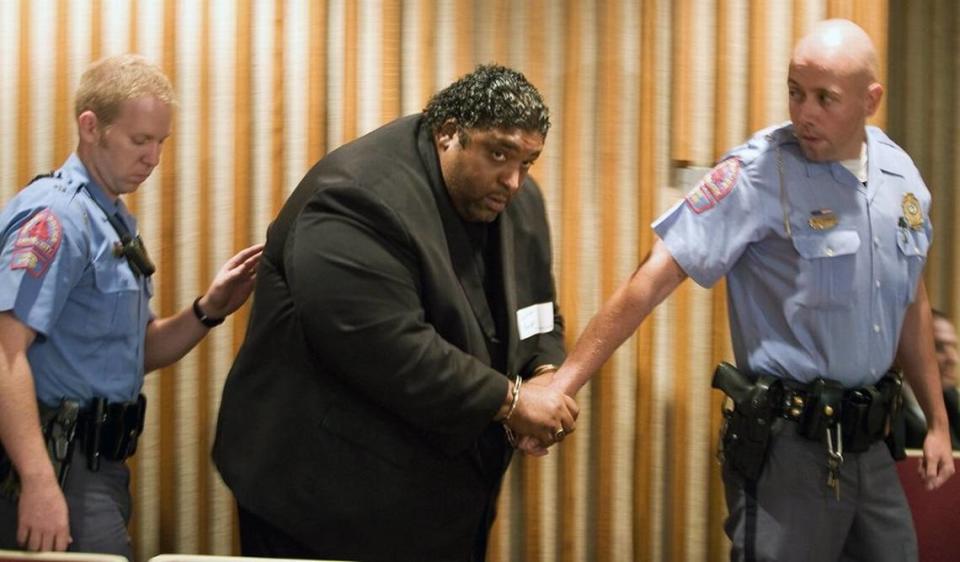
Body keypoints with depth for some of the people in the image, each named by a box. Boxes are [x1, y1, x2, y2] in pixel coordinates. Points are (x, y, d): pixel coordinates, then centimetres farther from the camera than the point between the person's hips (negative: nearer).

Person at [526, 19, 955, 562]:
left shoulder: (900, 173, 4)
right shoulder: (758, 173, -15)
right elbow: (654, 278, -19)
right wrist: (562, 385, -25)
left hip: (871, 443, 6)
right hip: (790, 444, -6)